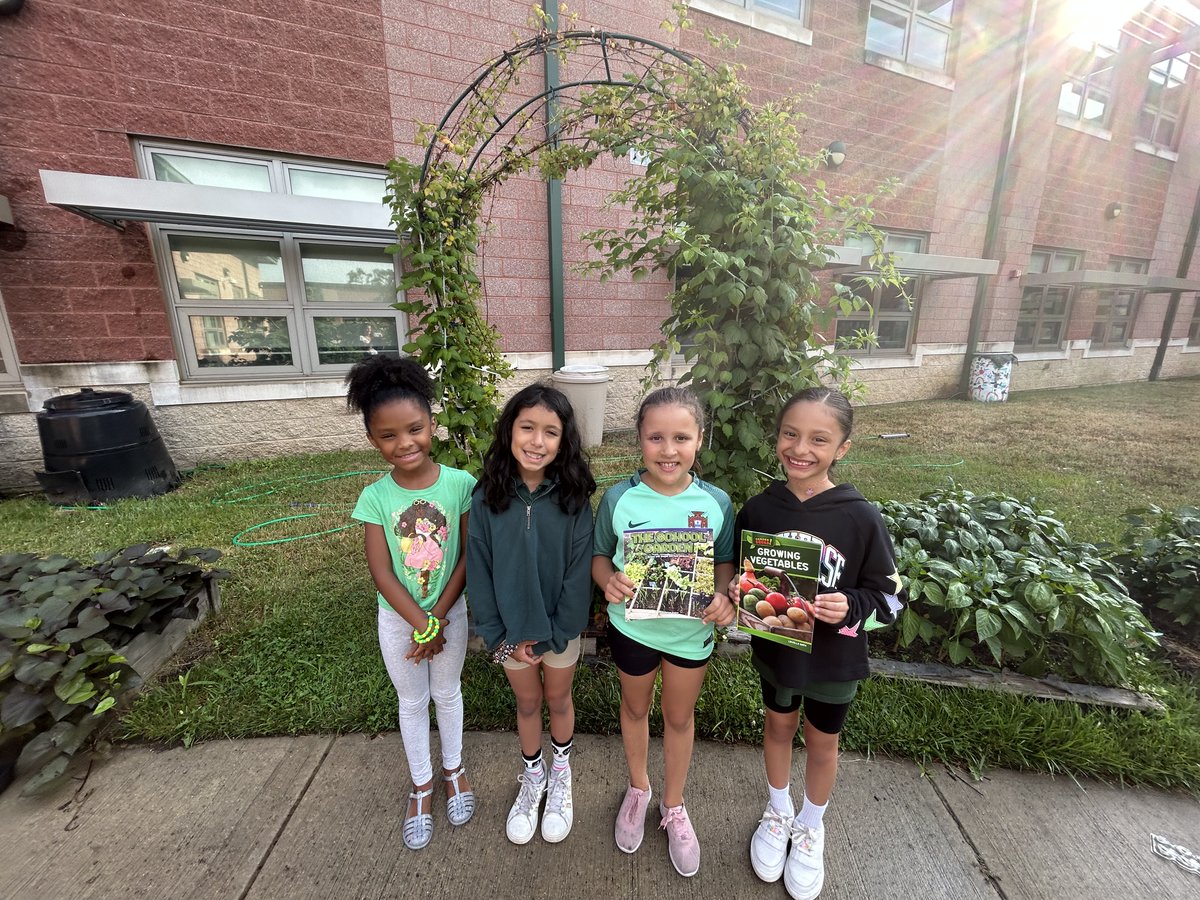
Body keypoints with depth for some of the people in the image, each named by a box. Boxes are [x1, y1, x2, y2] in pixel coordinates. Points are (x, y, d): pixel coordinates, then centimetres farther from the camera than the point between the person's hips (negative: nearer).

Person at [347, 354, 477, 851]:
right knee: (412, 702, 22)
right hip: (397, 619, 1)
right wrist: (421, 625, -16)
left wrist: (437, 618, -15)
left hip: (450, 612, 0)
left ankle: (453, 769, 49)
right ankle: (421, 785, 46)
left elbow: (468, 557, -14)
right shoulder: (375, 497, -16)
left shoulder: (460, 484, -19)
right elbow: (381, 571, -15)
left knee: (447, 693, 22)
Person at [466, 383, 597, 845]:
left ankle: (561, 774, 51)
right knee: (527, 703, 23)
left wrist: (553, 635, -13)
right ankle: (532, 778, 50)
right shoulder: (487, 497, -16)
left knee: (558, 699, 22)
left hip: (560, 625, -1)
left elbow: (579, 570, -15)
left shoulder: (573, 498, -19)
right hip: (512, 627, 1)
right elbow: (478, 568, -9)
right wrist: (498, 635, -9)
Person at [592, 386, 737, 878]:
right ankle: (638, 788, 56)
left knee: (679, 716, 23)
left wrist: (724, 596, -21)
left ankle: (673, 806, 52)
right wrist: (608, 580, -26)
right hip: (632, 625, 0)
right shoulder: (618, 498, -18)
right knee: (635, 708, 25)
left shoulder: (716, 502, -16)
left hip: (692, 630, 1)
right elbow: (600, 555, -6)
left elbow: (724, 561, -2)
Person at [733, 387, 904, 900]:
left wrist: (850, 608, -29)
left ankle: (810, 826, 52)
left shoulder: (859, 517, -21)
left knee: (821, 742, 22)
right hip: (774, 649, 2)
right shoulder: (757, 510, -14)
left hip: (834, 660, -1)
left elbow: (889, 596, -11)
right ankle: (778, 813, 53)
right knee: (778, 728, 24)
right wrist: (736, 595, -20)